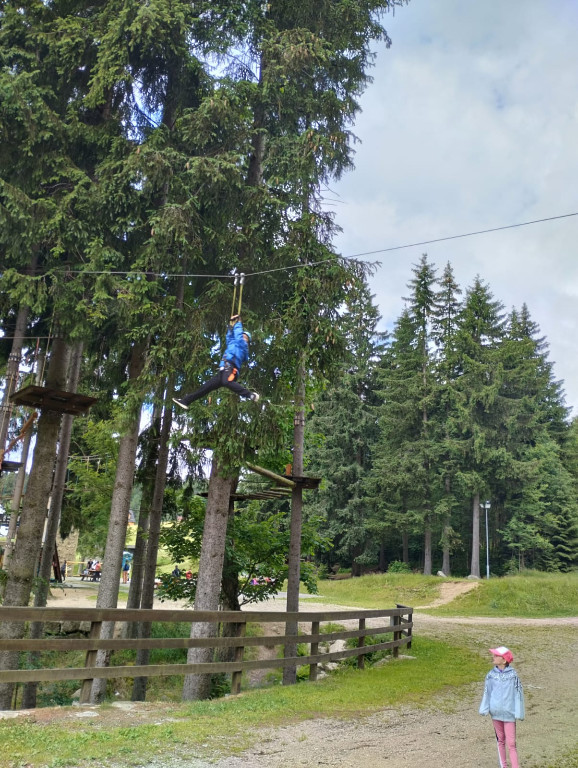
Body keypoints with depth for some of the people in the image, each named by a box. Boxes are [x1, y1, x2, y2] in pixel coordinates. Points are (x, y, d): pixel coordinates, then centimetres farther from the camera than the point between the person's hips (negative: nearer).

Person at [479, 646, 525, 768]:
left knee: (511, 744, -5)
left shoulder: (513, 675, -10)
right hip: (495, 712, 4)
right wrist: (484, 709, -1)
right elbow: (487, 692, 5)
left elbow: (518, 694, -6)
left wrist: (518, 713, -7)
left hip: (509, 714, -3)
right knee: (500, 740, 16)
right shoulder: (491, 675, -1)